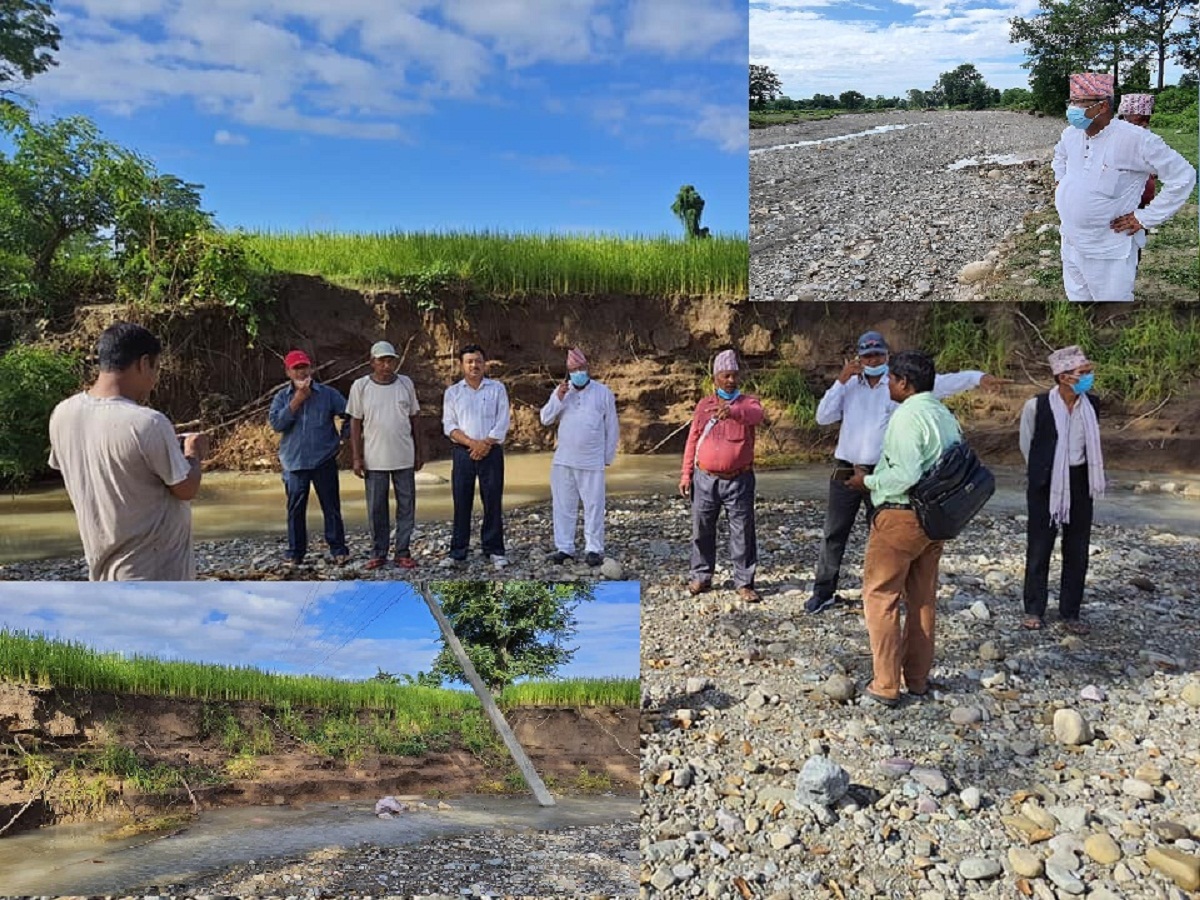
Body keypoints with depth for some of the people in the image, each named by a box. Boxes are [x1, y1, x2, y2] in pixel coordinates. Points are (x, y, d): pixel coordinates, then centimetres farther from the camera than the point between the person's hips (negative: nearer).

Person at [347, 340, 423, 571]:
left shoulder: (406, 383, 3)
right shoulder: (360, 386, -3)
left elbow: (413, 419, 9)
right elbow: (355, 423, 0)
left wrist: (419, 451, 9)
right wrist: (357, 457, -3)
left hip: (404, 458, 2)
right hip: (374, 459, -1)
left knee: (406, 506, 5)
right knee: (376, 508, 6)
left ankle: (403, 552, 15)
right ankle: (378, 553, 17)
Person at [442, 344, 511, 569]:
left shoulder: (497, 388, 6)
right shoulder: (453, 392, 8)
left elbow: (502, 423, 0)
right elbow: (449, 426, 1)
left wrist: (485, 444, -12)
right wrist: (473, 443, -13)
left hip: (492, 452, -1)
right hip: (463, 453, 1)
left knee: (492, 501, 1)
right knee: (461, 502, 3)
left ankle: (494, 549, 9)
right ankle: (458, 551, 10)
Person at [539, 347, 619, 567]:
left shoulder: (603, 392, 2)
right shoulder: (561, 390, 9)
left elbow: (612, 427, 5)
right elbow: (545, 419, 3)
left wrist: (608, 456, 4)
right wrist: (558, 398, -10)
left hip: (592, 462, -3)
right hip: (563, 460, 3)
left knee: (594, 506, -1)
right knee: (563, 505, 5)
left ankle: (594, 549, 6)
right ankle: (564, 547, 13)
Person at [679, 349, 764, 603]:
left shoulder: (747, 402, 1)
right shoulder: (704, 405, 10)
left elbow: (756, 415, -25)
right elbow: (692, 441, 11)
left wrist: (732, 411, -46)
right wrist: (686, 474, 5)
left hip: (738, 480, -2)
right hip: (705, 479, 2)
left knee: (743, 532, 1)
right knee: (702, 531, 9)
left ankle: (744, 583, 11)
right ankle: (701, 577, 23)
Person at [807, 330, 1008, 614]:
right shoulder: (849, 385, 5)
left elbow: (942, 383, -12)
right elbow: (823, 417, -1)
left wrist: (978, 377, -27)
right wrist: (841, 380, -7)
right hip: (845, 470, 2)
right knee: (834, 534, 8)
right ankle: (823, 592, 18)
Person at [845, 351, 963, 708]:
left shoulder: (907, 416, -18)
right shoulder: (946, 416, 10)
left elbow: (906, 475, -25)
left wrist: (868, 481, -11)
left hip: (901, 516, -9)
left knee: (880, 597, 1)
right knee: (923, 598, 16)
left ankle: (885, 685, 3)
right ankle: (918, 678, 25)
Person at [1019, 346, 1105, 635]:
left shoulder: (1090, 405, -1)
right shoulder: (1037, 406, -14)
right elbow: (1027, 445, 2)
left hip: (1079, 484, 4)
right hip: (1046, 485, -4)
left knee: (1077, 551, 8)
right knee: (1039, 549, 4)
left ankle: (1070, 613, 19)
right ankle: (1034, 610, 16)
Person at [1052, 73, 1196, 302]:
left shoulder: (1136, 139, -20)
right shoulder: (1071, 133, 1)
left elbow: (1183, 176, -15)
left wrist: (1145, 218, -15)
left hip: (1108, 253, -7)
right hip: (1070, 241, 7)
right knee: (1077, 297, 20)